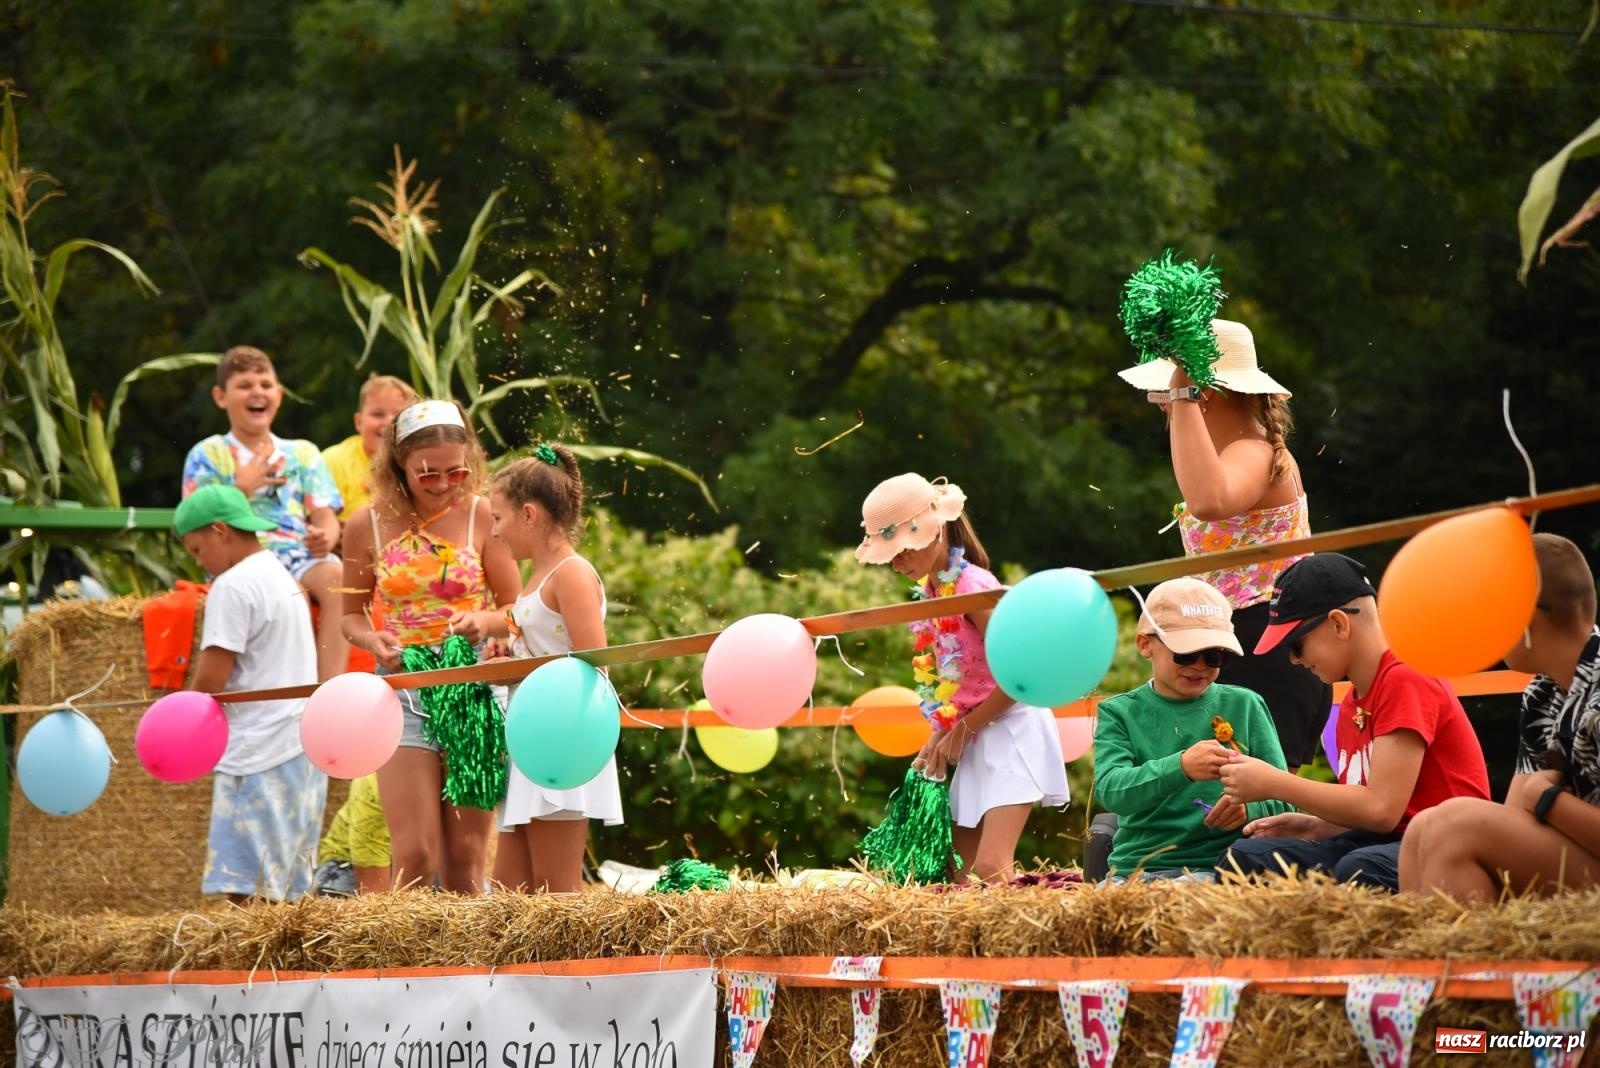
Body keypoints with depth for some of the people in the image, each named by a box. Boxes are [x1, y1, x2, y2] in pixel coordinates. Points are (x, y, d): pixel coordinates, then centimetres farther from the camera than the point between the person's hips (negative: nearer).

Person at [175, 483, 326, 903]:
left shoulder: (233, 587, -11)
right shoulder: (282, 578, 18)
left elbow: (209, 684, -14)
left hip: (258, 759, -9)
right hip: (303, 753, 10)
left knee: (247, 893, -11)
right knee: (287, 897, 9)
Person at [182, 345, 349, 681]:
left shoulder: (303, 454, 20)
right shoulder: (208, 455, 11)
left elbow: (326, 518, 11)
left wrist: (325, 537, -13)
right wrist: (242, 487, -8)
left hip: (301, 556, 3)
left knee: (334, 575, -32)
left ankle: (329, 690, -36)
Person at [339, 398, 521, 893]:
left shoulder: (479, 515, -1)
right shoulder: (368, 525, 0)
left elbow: (514, 606, 5)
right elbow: (352, 612, 10)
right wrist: (373, 640, -11)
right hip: (403, 687, 0)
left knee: (465, 854, 1)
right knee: (414, 855, -11)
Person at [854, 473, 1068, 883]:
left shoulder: (972, 587, -18)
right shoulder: (929, 591, 8)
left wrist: (962, 729, -11)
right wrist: (941, 737, 2)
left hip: (1010, 728, -9)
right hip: (975, 741, 9)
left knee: (989, 870, -20)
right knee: (963, 872, 6)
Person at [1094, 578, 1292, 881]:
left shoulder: (1245, 706, 11)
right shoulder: (1120, 713, 10)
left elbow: (1283, 799, 11)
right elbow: (1110, 789, -9)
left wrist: (1250, 808, -14)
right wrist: (1180, 768, -28)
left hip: (1216, 866, -1)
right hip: (1136, 865, 1)